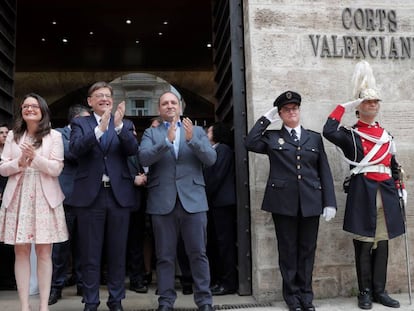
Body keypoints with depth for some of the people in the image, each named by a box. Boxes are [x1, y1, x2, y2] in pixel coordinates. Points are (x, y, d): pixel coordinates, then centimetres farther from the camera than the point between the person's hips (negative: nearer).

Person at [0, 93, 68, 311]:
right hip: (18, 197, 2)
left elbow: (57, 169, -3)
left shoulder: (54, 136, 3)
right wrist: (19, 162, -11)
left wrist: (35, 157, -16)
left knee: (44, 252, 1)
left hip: (44, 197, -2)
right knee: (21, 252, 3)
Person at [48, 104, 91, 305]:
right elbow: (71, 153, -17)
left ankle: (81, 284, 16)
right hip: (67, 196, -5)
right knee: (61, 243, 0)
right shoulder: (59, 134, 0)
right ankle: (56, 286, 8)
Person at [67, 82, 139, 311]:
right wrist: (100, 128, -23)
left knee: (117, 253, 9)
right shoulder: (80, 123, 8)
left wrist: (119, 125, -20)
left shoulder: (125, 125, 11)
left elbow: (133, 150, -6)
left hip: (119, 195, 1)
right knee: (90, 254, 5)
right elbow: (75, 149, -11)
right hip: (90, 195, -1)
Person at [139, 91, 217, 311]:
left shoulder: (197, 131, 12)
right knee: (165, 256, 7)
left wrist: (192, 139, -16)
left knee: (198, 254, 3)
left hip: (192, 200, 0)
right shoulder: (151, 133, 10)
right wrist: (167, 140, -21)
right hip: (162, 201, 0)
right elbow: (144, 158, -8)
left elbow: (211, 159, -1)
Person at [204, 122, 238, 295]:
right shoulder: (212, 151, 19)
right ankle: (216, 280, 18)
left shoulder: (223, 149, -6)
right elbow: (208, 175, 14)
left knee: (225, 242, -6)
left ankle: (229, 283, -1)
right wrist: (205, 197, 4)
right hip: (213, 202, 9)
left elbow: (217, 176, -14)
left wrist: (206, 196, -9)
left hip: (222, 201, -9)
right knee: (213, 242, 10)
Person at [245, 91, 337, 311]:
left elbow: (324, 172, 9)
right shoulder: (272, 137, 9)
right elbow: (250, 143, -10)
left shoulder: (314, 137, 13)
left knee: (307, 250, 8)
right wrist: (266, 118, -1)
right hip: (283, 202, -1)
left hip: (310, 202, 2)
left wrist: (329, 202, 1)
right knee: (288, 250, 5)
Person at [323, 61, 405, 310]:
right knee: (364, 244, 2)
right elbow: (329, 132, -21)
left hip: (386, 192, 5)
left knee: (382, 242, 9)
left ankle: (380, 290, 19)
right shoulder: (351, 134, 0)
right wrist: (344, 108, -12)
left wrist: (400, 188, 13)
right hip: (363, 192, -5)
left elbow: (394, 166, 22)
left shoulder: (386, 135, 16)